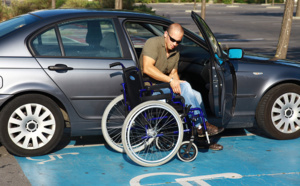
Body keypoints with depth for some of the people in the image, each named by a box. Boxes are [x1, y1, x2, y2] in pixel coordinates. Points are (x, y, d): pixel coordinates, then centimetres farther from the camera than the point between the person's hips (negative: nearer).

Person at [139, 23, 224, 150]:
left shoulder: (175, 52, 12)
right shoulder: (153, 43, -14)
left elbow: (173, 72, 14)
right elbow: (147, 68, -26)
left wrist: (176, 82, -12)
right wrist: (170, 80, -28)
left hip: (164, 85, 9)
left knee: (196, 95, -3)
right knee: (185, 86, -26)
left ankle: (203, 139, 0)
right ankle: (201, 125, -20)